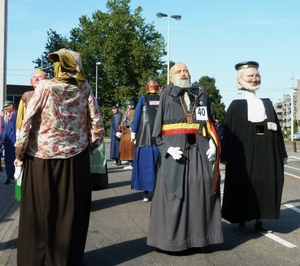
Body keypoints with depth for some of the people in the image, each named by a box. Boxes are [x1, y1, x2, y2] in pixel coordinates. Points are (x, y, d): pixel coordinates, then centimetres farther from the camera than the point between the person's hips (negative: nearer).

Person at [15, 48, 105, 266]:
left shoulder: (45, 87, -4)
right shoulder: (84, 88, 1)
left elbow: (27, 123, -9)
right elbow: (97, 125, -1)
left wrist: (19, 153, 0)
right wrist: (90, 146, 14)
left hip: (42, 156, -1)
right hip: (76, 157, 2)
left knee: (40, 209, 8)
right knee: (71, 210, 11)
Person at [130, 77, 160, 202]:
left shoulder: (143, 98, 1)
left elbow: (136, 116, -2)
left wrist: (133, 133, 1)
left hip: (144, 135, -2)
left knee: (145, 162, 2)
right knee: (158, 162, 6)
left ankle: (146, 193, 2)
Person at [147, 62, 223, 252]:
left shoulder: (201, 94, 13)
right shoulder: (167, 94, 5)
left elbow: (210, 123, 13)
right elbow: (158, 127, 0)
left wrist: (213, 143, -2)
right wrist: (168, 148, -13)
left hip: (200, 151, 3)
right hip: (175, 150, -2)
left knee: (200, 193, 5)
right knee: (174, 196, 0)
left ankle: (199, 235, 17)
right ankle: (173, 236, 11)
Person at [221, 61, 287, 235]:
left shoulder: (267, 103, 11)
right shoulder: (236, 105, -1)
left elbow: (276, 129, 12)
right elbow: (229, 132, -4)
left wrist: (281, 154, 8)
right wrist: (226, 157, -8)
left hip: (266, 153, 4)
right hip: (243, 153, -4)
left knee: (264, 186, 7)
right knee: (242, 187, 2)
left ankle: (259, 221, 20)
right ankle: (242, 222, 16)